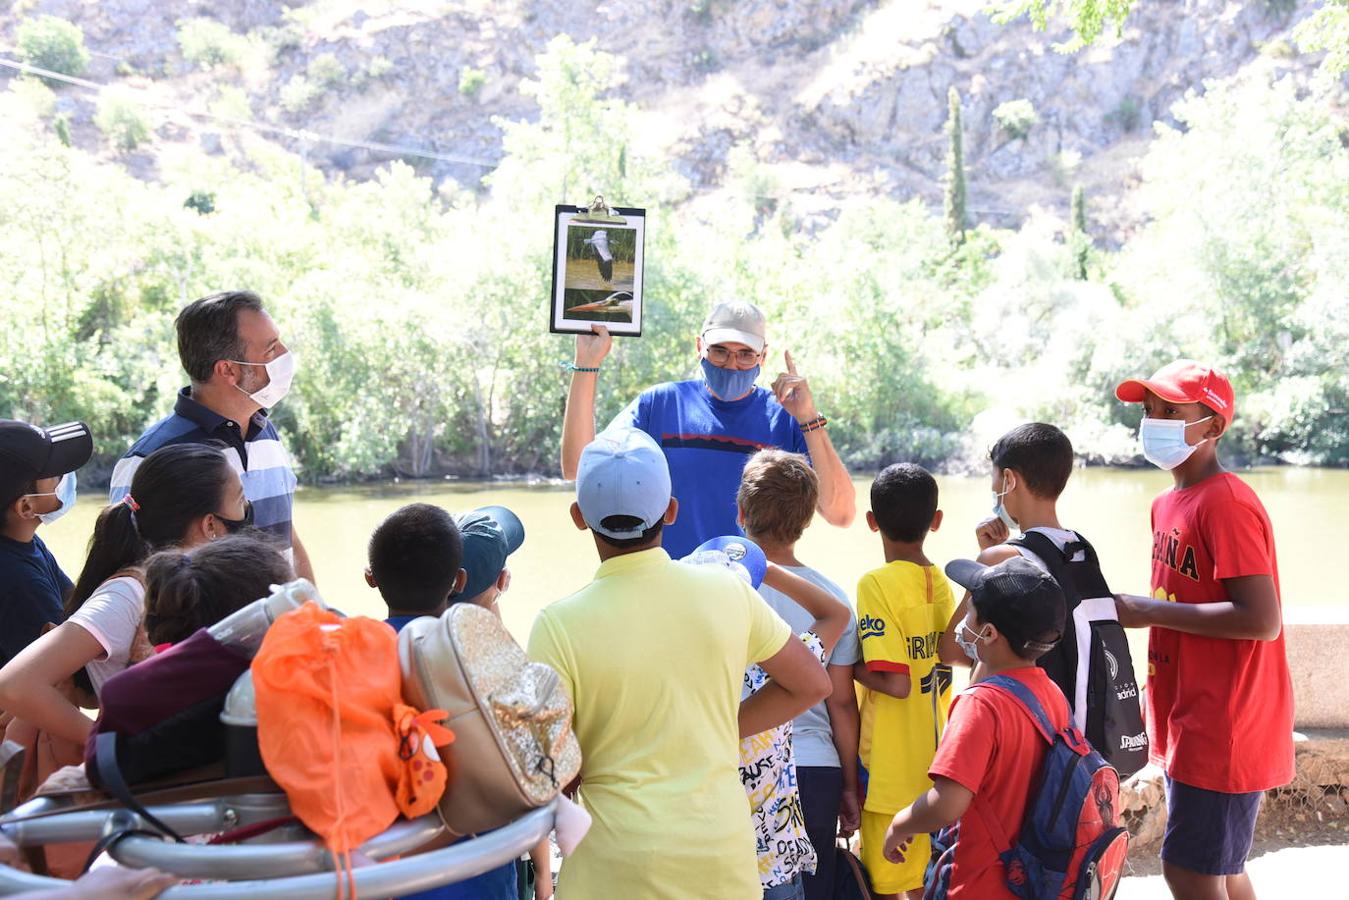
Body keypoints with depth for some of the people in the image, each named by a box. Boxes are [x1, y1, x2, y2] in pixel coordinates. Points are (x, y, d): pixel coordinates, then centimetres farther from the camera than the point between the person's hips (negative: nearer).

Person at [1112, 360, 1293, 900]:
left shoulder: (1226, 504, -18)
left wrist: (1149, 610, -20)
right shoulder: (1169, 505, 11)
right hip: (1189, 723, 9)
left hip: (1221, 728, -9)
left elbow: (1261, 620, -24)